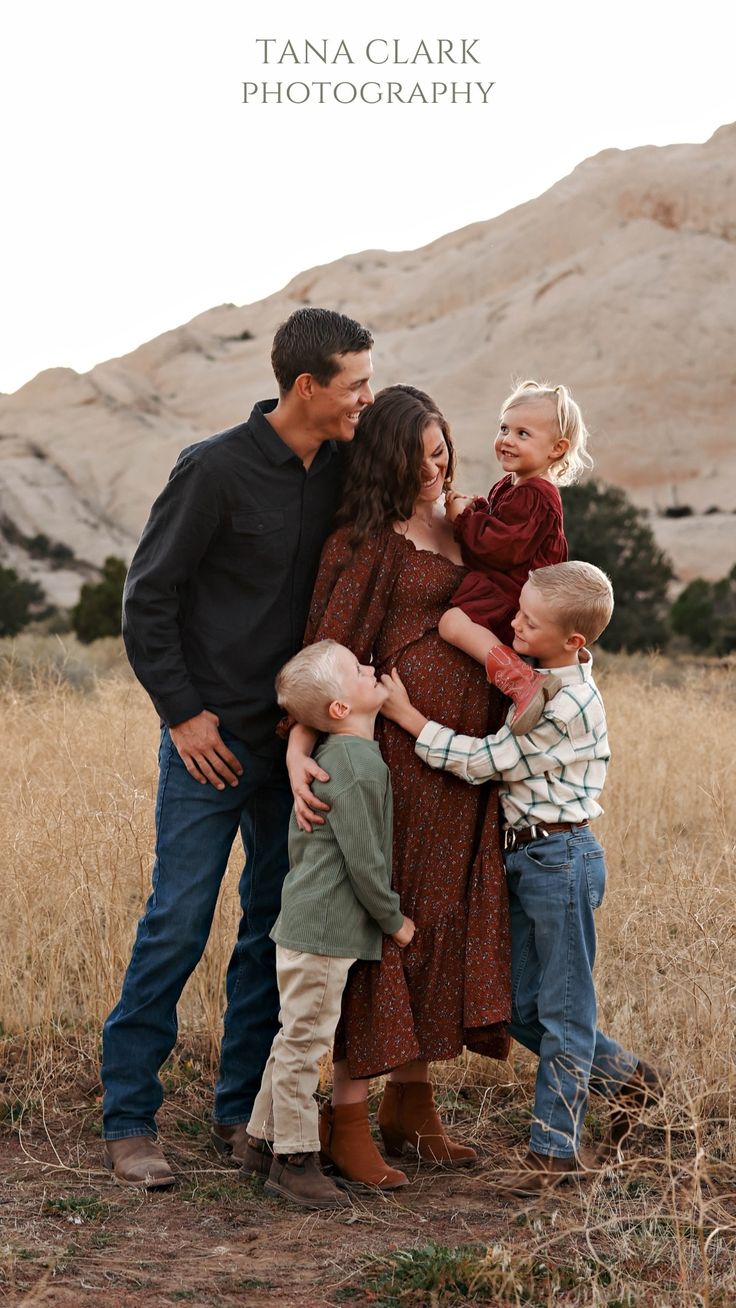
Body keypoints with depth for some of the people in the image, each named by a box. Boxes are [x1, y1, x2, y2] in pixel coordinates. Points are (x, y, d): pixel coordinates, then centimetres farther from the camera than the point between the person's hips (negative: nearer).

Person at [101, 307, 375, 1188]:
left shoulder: (339, 470, 6)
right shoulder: (215, 470, -12)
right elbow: (147, 596, -9)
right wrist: (182, 712, -11)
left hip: (292, 739, 6)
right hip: (212, 741, -6)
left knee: (278, 924, 9)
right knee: (178, 925, -4)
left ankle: (242, 1111, 20)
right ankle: (128, 1121, 7)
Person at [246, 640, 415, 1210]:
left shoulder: (333, 756, 11)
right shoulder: (359, 767, -19)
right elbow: (364, 860, -19)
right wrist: (394, 919, -5)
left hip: (306, 921, 10)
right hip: (323, 929, -10)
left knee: (297, 1036, 18)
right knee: (306, 1040, -2)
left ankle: (267, 1136, 29)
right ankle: (294, 1159, 6)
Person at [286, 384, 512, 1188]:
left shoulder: (462, 529, 16)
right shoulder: (364, 540, -5)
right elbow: (327, 650, -13)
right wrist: (299, 749, -24)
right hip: (400, 744, -7)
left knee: (445, 917, 9)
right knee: (383, 917, -5)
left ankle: (410, 1101, 20)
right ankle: (348, 1114, 2)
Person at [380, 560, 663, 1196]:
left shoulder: (568, 704, -21)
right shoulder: (543, 676, 6)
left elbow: (482, 761, -18)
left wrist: (407, 715, -13)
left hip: (561, 856, -9)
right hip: (525, 854, 9)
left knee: (562, 1007, 2)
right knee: (525, 1007, 14)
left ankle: (555, 1145, 11)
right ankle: (625, 1077, 31)